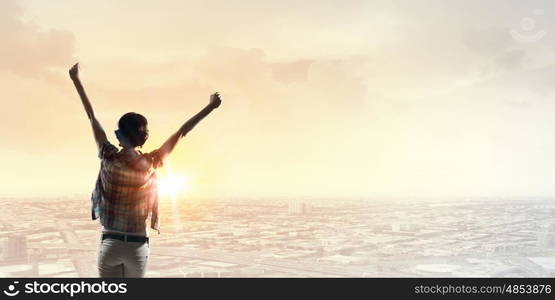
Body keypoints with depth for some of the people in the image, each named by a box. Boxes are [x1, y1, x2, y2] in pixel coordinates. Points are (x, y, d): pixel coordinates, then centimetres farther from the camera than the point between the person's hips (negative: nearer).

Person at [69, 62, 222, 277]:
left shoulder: (110, 159, -9)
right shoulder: (150, 163, -9)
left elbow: (92, 117, 1)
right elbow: (181, 132, -1)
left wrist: (76, 81, 11)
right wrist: (211, 107, 8)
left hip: (110, 244, 0)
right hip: (138, 246, 1)